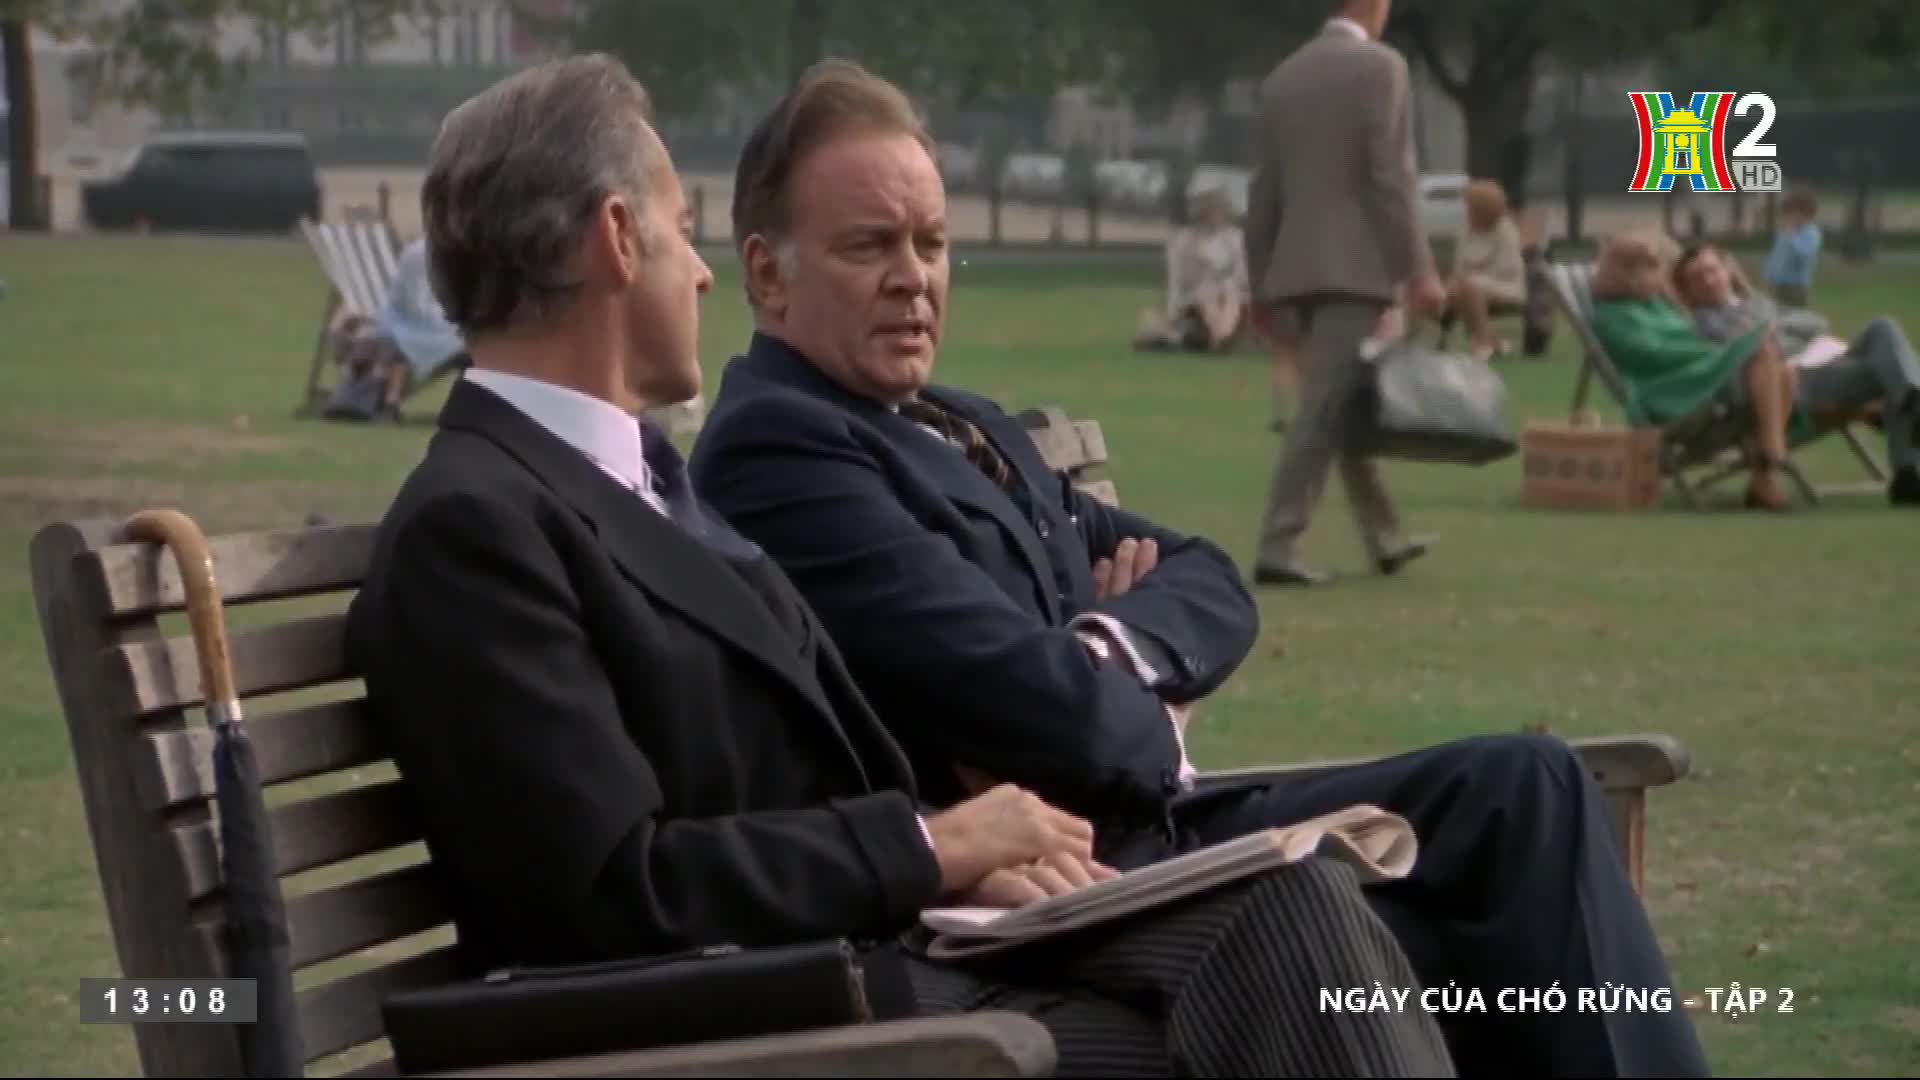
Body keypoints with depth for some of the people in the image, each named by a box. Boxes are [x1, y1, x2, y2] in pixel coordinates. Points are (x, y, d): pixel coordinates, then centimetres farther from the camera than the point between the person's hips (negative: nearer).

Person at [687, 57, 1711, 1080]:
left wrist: (1111, 654, -8)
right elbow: (1045, 710, -22)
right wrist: (1154, 720, 1)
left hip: (1154, 827, 10)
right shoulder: (773, 450, -13)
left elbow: (1208, 582, 15)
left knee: (1521, 786, 0)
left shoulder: (968, 428, 19)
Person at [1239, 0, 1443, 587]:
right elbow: (1392, 176, -13)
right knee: (1323, 411, -9)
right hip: (1354, 264, -7)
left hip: (1298, 267, 7)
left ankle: (1384, 539, 24)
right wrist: (1419, 270, -12)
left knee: (1345, 406, 16)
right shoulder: (1380, 65, -6)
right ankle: (1277, 548, -15)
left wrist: (1261, 283, 20)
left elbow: (1264, 190, 14)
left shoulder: (1282, 76, 13)